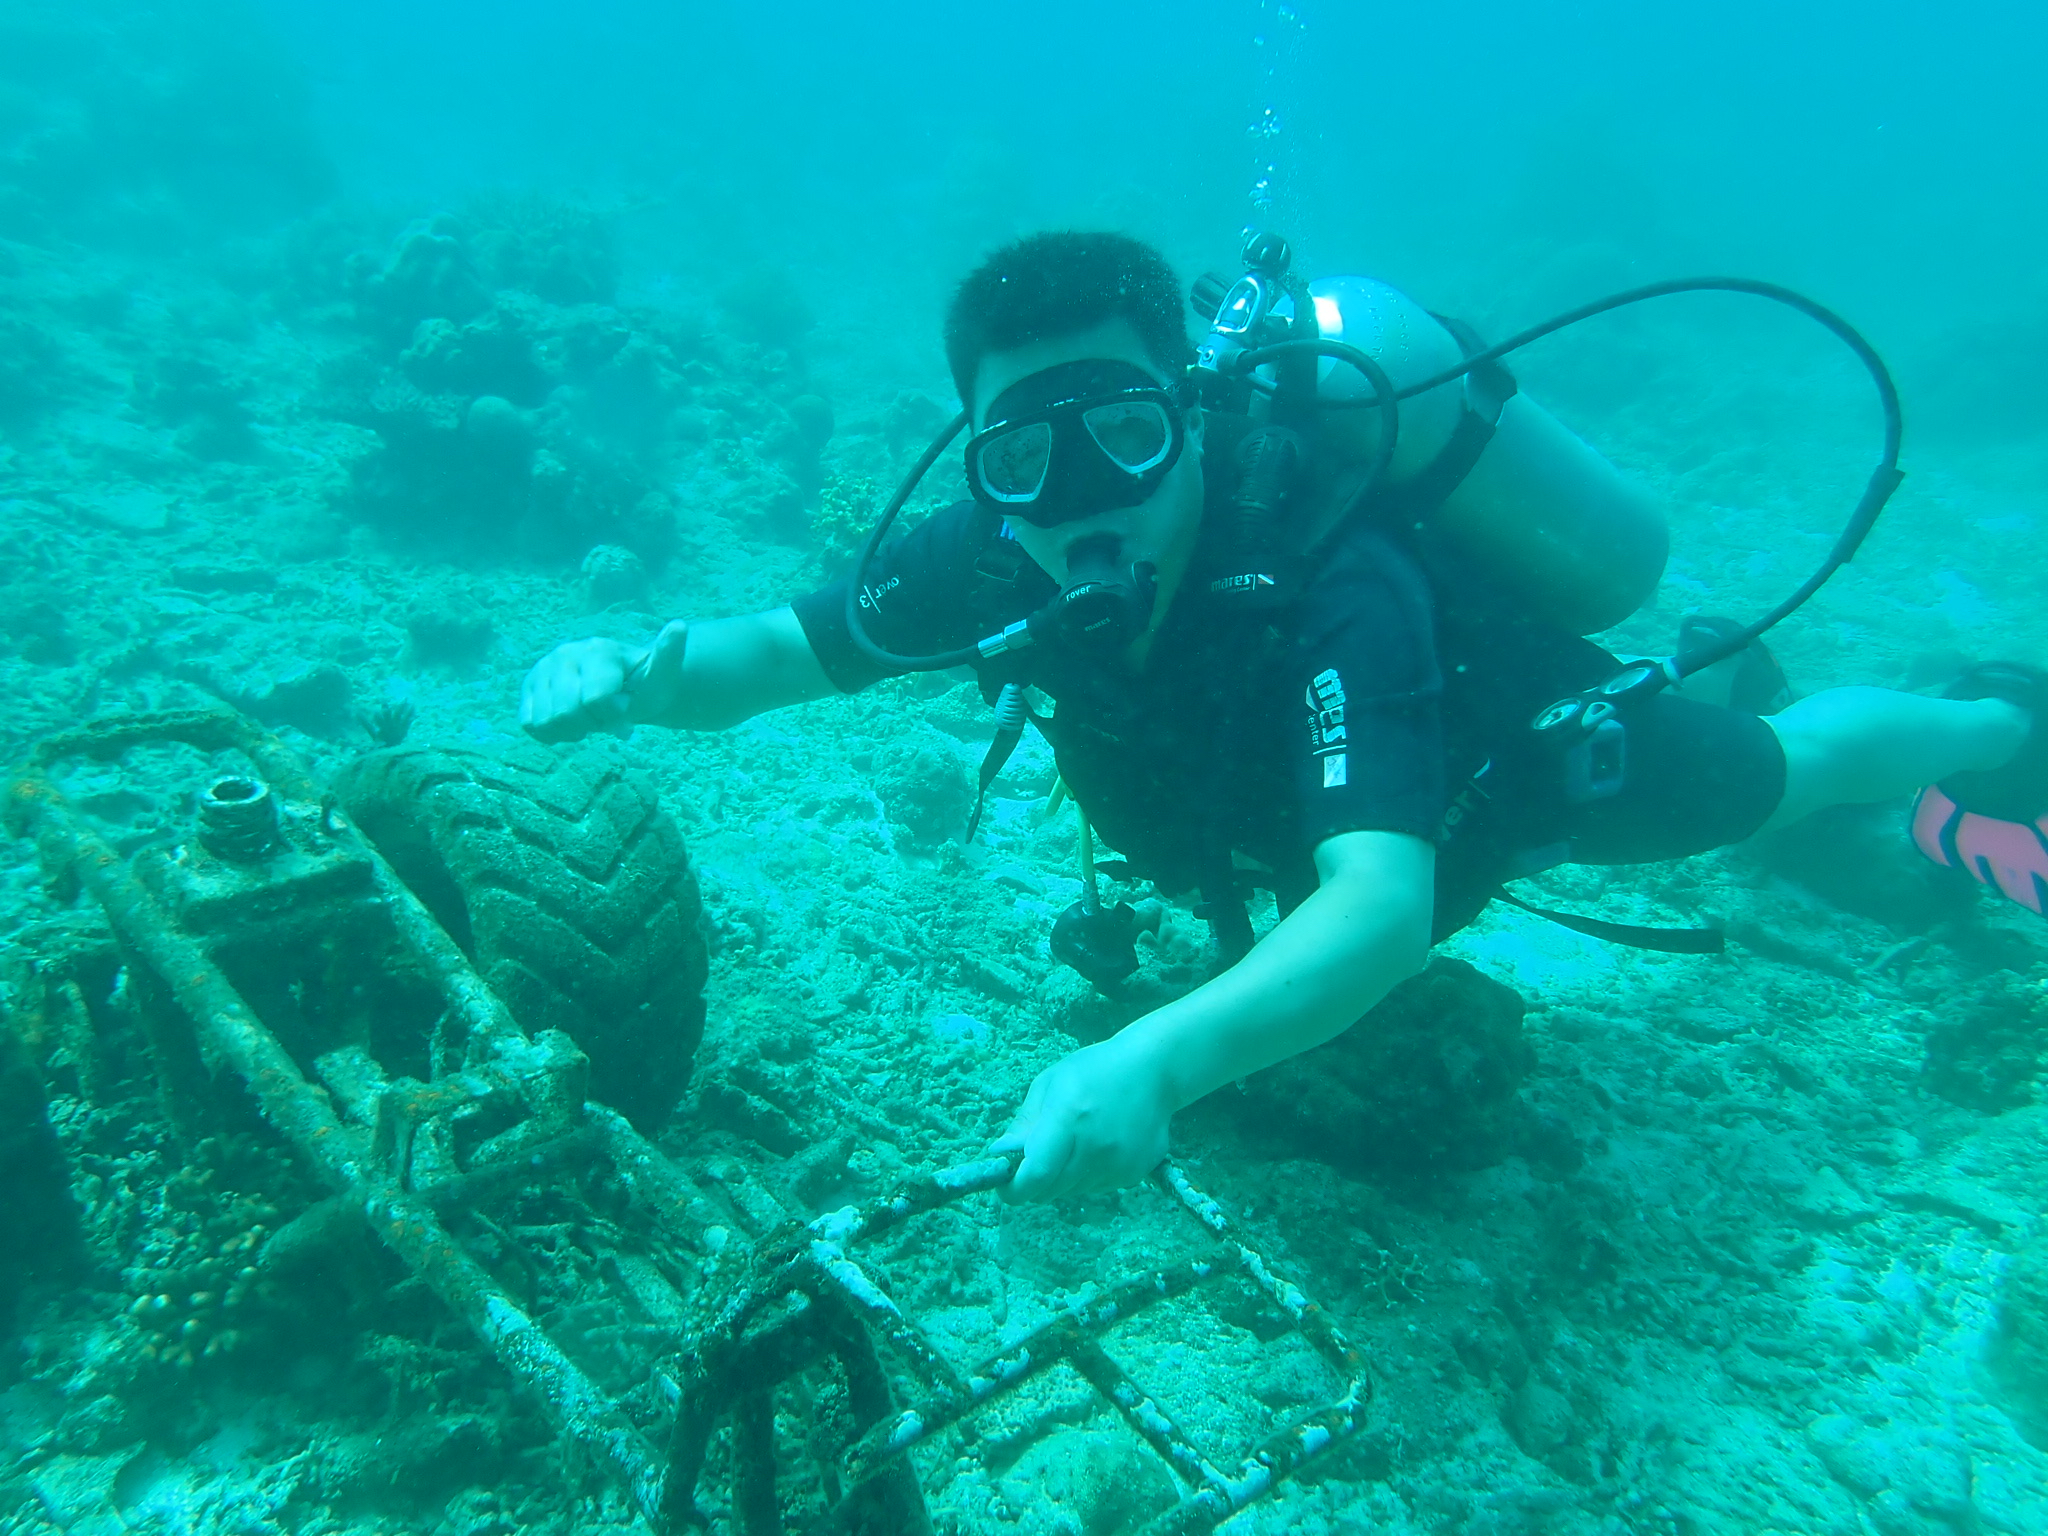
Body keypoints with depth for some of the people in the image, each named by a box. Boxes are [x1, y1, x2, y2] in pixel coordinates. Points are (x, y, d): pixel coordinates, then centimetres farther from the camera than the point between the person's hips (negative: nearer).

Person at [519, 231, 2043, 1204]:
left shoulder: (1329, 582, -47)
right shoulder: (1001, 556, -30)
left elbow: (1383, 909, -58)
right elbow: (766, 651, -24)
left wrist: (1153, 1061, -74)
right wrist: (633, 670, -44)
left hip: (1541, 741, -5)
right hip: (1279, 774, 6)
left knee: (1779, 772, 21)